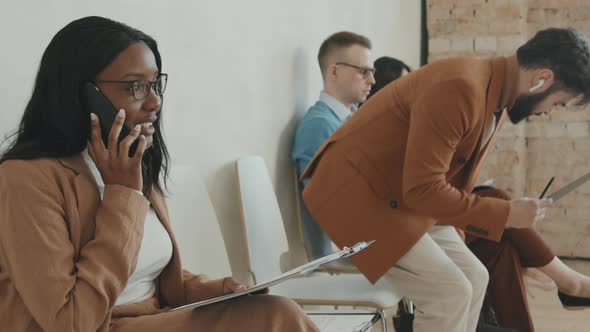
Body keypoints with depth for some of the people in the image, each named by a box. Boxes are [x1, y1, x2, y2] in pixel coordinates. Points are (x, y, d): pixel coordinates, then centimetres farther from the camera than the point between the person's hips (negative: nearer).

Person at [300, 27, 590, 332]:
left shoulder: (498, 94, 4)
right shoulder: (460, 89, -27)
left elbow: (455, 173, 15)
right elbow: (422, 189, -28)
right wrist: (505, 214, -21)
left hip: (403, 198, 10)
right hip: (356, 195, -10)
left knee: (473, 279, 7)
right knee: (450, 292, -14)